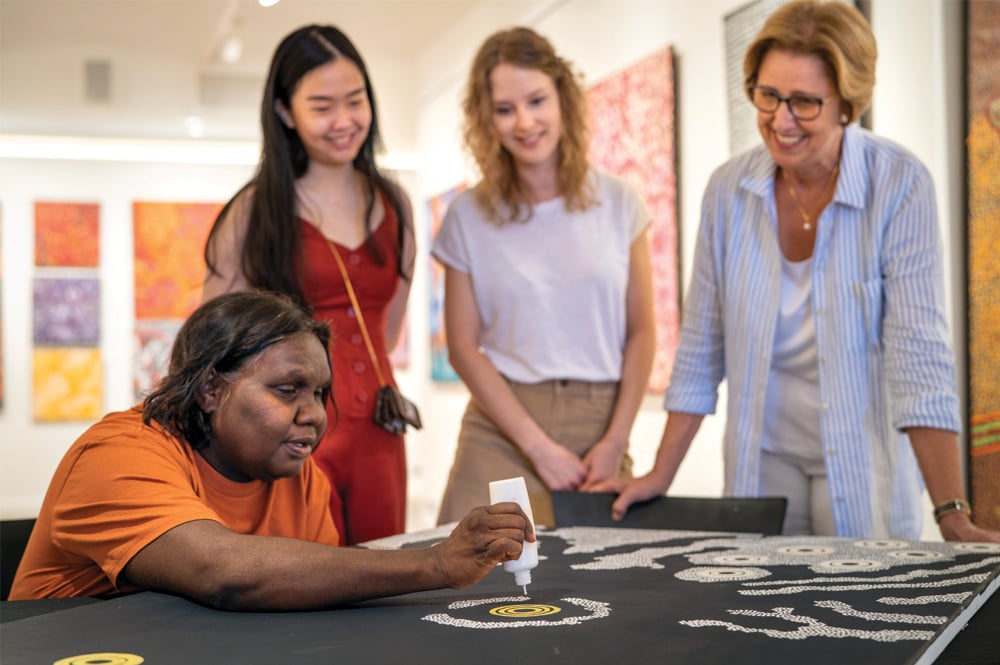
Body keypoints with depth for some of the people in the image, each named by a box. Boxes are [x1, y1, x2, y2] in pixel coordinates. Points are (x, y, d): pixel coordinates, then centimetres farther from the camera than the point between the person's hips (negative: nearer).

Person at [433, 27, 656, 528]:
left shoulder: (618, 203, 4)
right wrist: (539, 446, -9)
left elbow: (642, 332, 4)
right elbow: (463, 347, -1)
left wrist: (615, 440, -6)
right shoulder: (468, 216, 1)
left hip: (600, 428, 1)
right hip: (502, 433, -1)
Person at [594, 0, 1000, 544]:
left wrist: (953, 517, -24)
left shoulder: (900, 186, -16)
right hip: (763, 465, 3)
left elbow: (918, 354, -20)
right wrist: (660, 478, 2)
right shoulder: (729, 188, -5)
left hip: (865, 470, -3)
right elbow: (702, 347, 1)